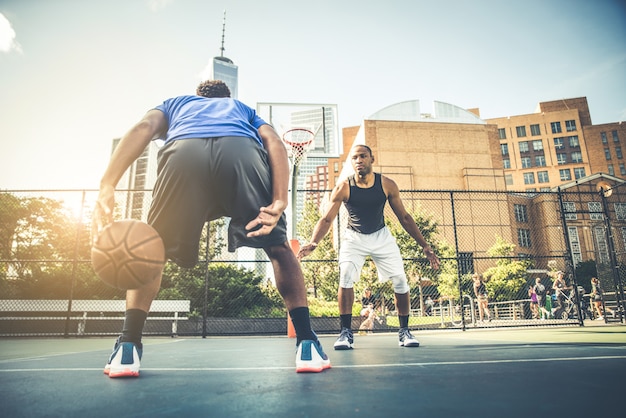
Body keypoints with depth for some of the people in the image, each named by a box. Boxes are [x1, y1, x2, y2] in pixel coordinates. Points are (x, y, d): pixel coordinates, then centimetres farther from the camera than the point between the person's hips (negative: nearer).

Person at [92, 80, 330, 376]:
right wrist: (279, 203, 3)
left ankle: (127, 348, 16)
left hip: (184, 152, 1)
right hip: (242, 153, 0)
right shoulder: (244, 109, 43)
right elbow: (273, 142, 18)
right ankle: (307, 345, 13)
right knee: (278, 247, 20)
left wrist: (107, 188, 5)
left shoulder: (175, 103, 43)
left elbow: (143, 128, 17)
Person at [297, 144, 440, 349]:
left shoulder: (387, 184, -13)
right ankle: (346, 332, -10)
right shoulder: (343, 188, -18)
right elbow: (326, 219, -17)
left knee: (400, 281, -4)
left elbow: (404, 217, -4)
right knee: (345, 277, -23)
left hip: (382, 236, 2)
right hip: (354, 238, -1)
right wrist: (313, 243, -35)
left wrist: (424, 245, -6)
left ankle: (404, 331, 15)